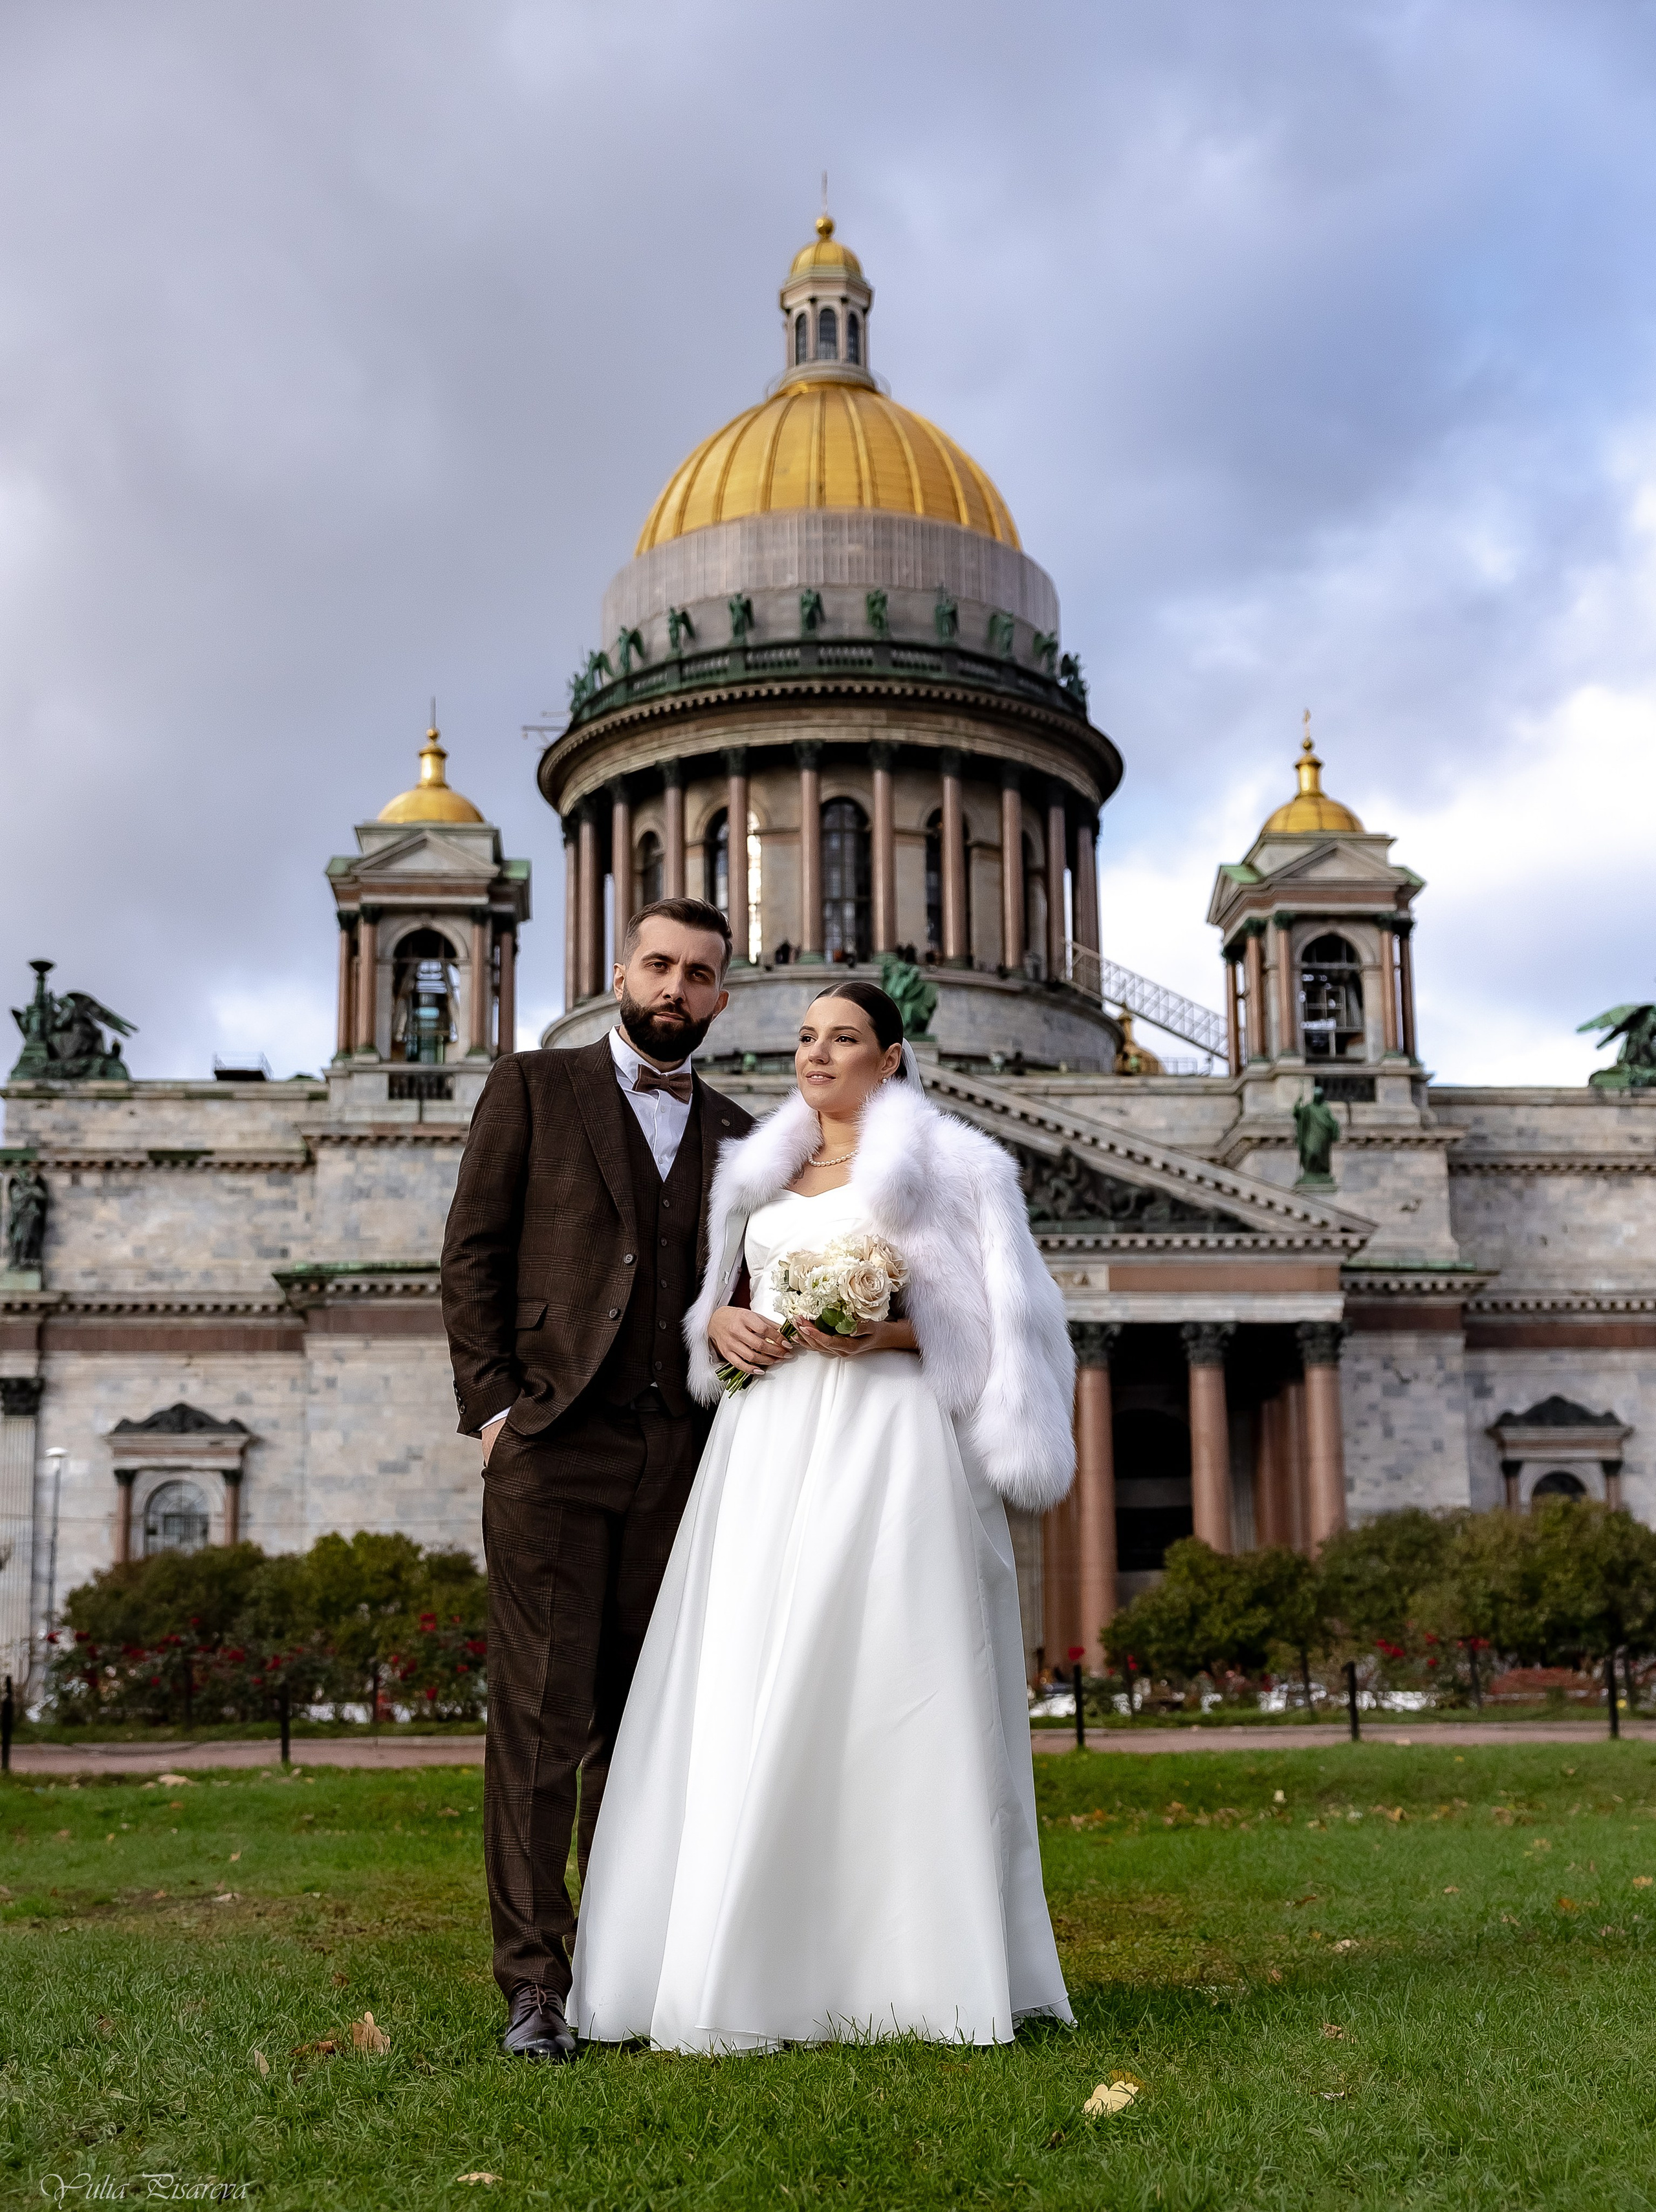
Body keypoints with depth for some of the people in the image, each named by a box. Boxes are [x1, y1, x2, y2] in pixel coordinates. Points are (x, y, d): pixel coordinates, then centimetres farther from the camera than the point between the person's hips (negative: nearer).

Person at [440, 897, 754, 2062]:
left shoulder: (736, 1135, 18)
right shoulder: (532, 1088, 9)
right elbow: (472, 1254, 3)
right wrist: (493, 1405, -6)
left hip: (679, 1458, 3)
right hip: (551, 1443, -3)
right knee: (542, 1715, -5)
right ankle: (534, 1984, -1)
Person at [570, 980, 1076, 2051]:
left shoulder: (943, 1167, 5)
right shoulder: (763, 1171, 21)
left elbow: (992, 1319, 0)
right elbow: (723, 1300, 25)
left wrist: (891, 1334, -15)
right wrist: (725, 1324, 2)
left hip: (883, 1446, -5)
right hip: (767, 1445, 5)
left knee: (878, 1692, -8)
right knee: (750, 1698, -3)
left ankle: (901, 1959, 0)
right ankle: (767, 1966, 1)